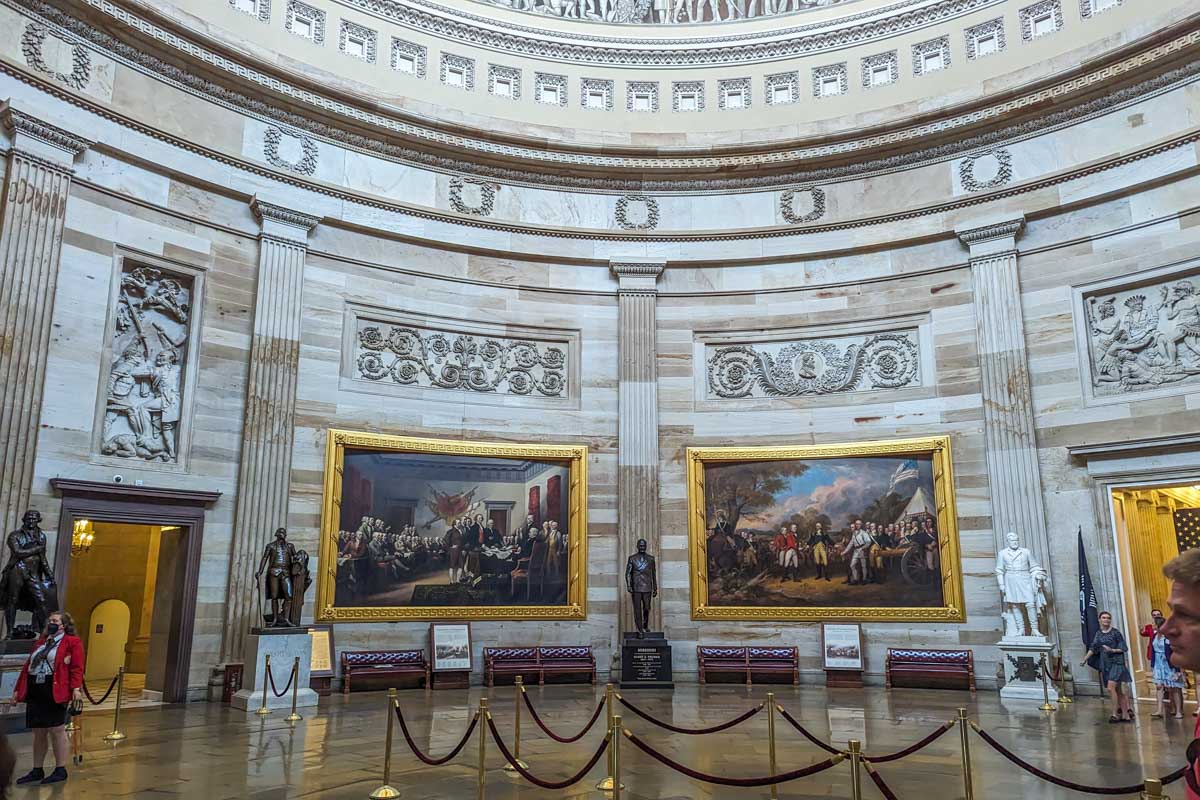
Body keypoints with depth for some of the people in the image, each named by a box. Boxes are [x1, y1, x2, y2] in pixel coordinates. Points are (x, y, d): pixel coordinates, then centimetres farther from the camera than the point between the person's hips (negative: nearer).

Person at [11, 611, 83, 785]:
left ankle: (60, 770, 7)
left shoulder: (72, 642, -1)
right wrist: (18, 689, 16)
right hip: (34, 692, 7)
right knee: (38, 732, 12)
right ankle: (37, 770, 22)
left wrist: (76, 688, -21)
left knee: (57, 730, -2)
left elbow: (77, 667, -10)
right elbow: (27, 666, 20)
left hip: (55, 692, -6)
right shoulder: (40, 642, 20)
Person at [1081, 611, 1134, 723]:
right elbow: (1093, 648, 8)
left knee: (1111, 688, -16)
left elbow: (1123, 648, -4)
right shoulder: (1098, 634, 10)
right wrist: (1085, 659, -1)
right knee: (1118, 690, 11)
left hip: (1116, 662, -6)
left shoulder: (1115, 633, -5)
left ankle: (1115, 714, -8)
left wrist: (1112, 650, -20)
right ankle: (1126, 715, 18)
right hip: (1105, 664, 6)